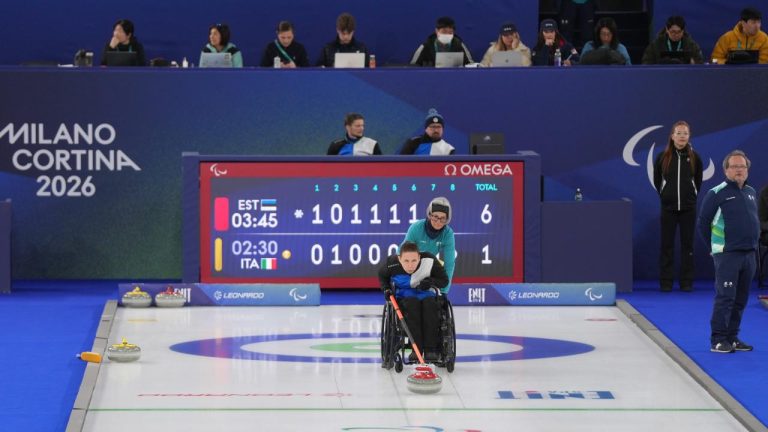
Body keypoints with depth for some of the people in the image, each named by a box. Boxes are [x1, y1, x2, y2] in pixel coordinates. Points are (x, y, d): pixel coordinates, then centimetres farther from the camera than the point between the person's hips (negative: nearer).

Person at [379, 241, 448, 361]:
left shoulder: (430, 262, -21)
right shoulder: (392, 265, -17)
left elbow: (444, 280, -4)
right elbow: (382, 275, 9)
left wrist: (431, 282, -23)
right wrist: (386, 288, -8)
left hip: (426, 294, 0)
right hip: (404, 297, 0)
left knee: (430, 305, -34)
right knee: (412, 304, -35)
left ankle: (430, 349, -33)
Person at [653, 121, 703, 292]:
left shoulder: (694, 157, -1)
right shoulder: (663, 157, -4)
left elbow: (698, 181, 11)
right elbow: (657, 180, 8)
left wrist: (691, 196, 9)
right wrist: (665, 196, 8)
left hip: (688, 207, 0)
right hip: (668, 207, 0)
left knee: (687, 245, 4)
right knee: (667, 245, 2)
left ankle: (687, 282, 8)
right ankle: (666, 282, 7)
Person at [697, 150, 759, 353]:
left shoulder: (751, 192, 13)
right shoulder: (716, 194, -7)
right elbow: (703, 222, -3)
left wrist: (751, 243, 15)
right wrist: (715, 246, 2)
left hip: (749, 254, 7)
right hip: (727, 254, -7)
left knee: (740, 299, 9)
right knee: (725, 297, -10)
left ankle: (732, 338, 16)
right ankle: (718, 340, -8)